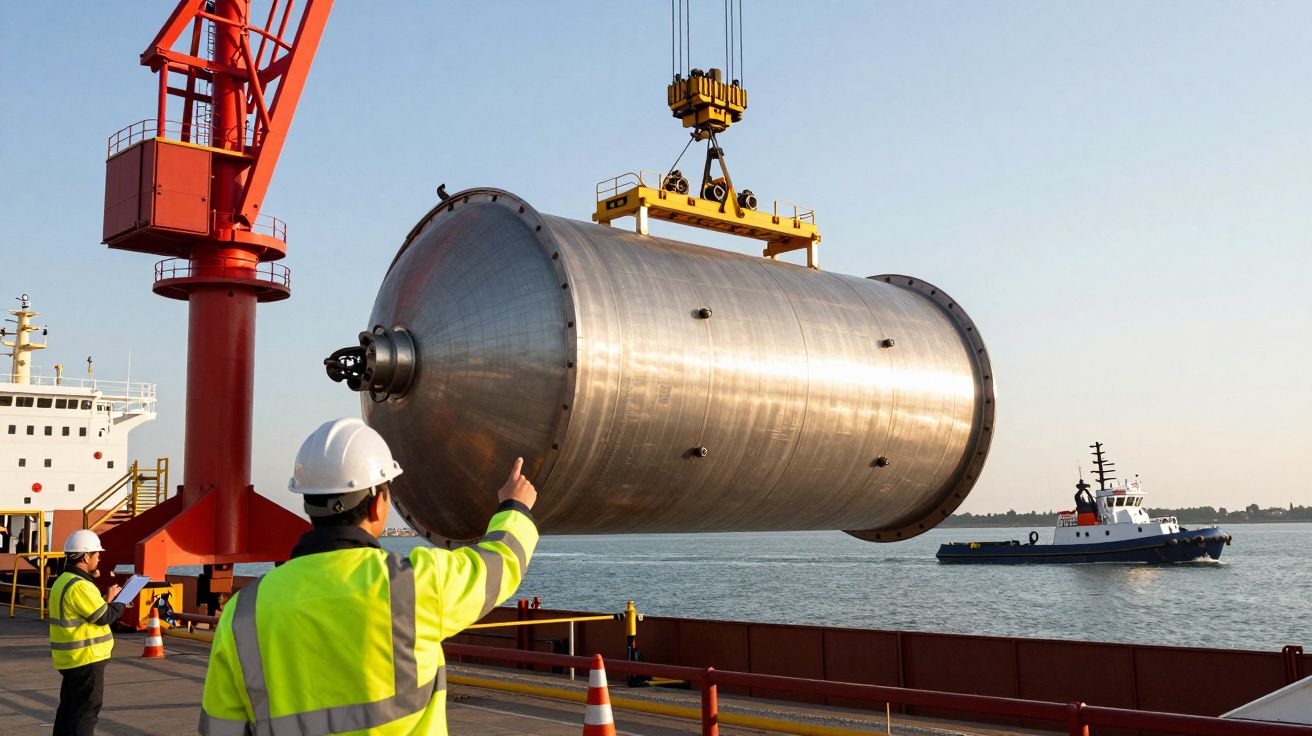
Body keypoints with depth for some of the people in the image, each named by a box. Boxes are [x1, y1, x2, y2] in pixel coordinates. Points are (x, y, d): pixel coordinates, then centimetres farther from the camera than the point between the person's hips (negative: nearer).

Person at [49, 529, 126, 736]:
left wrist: (107, 599, 11)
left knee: (69, 705, 18)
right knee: (87, 709, -4)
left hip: (70, 658, 10)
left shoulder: (64, 581, 12)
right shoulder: (79, 586, -21)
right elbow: (104, 617, -18)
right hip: (85, 657, -10)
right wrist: (120, 604, -1)